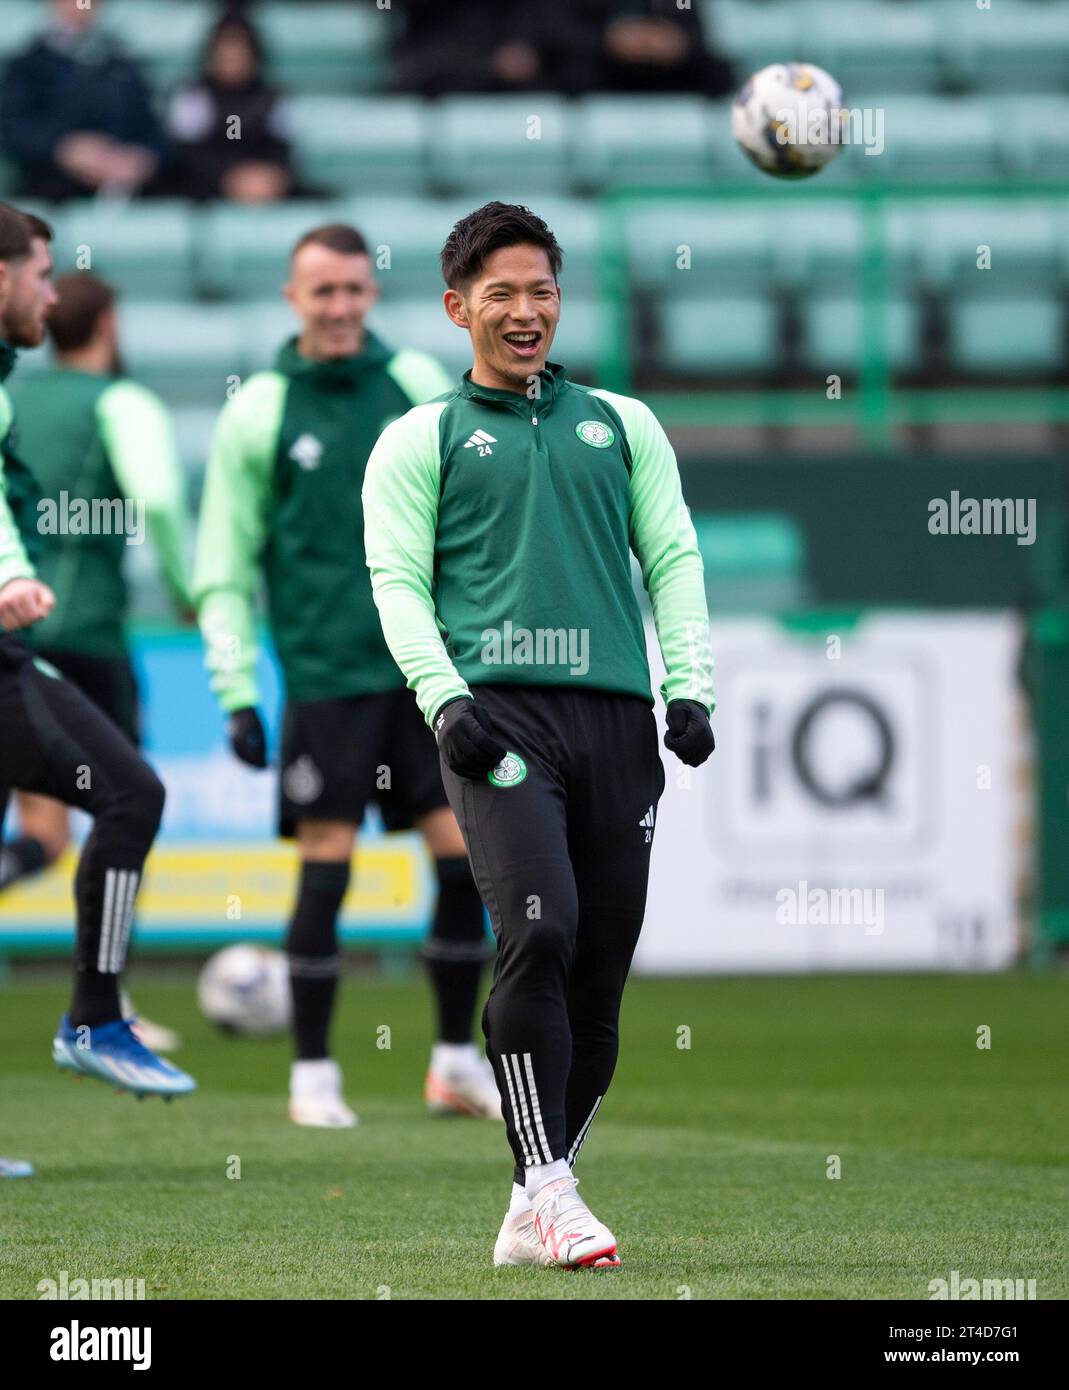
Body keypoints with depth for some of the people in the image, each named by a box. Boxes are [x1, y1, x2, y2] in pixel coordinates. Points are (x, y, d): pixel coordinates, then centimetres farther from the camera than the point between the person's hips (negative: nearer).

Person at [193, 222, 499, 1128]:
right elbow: (224, 568, 3)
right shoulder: (258, 411, 1)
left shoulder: (417, 383, 7)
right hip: (326, 678, -3)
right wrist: (236, 692, -4)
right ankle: (313, 1072, 7)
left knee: (466, 855, -1)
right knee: (325, 872, -4)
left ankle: (457, 1061, 12)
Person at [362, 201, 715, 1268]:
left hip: (617, 713, 4)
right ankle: (547, 1186, -20)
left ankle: (532, 1215, 10)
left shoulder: (622, 424, 23)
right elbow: (397, 578, 6)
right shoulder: (422, 439, 14)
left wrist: (690, 686, 4)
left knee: (598, 978, 1)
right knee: (538, 936, -22)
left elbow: (673, 557, 18)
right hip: (499, 710, -4)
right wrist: (442, 696, -10)